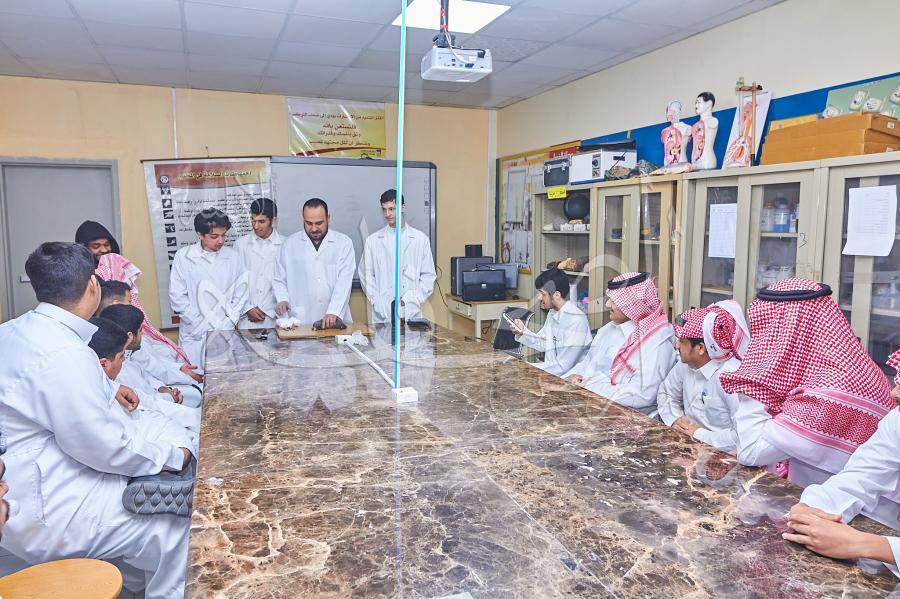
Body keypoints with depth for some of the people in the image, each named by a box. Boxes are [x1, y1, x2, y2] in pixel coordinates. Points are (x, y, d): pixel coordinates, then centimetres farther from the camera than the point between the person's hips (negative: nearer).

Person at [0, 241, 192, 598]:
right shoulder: (64, 354, -28)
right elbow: (105, 448, -23)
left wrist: (105, 390, 21)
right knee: (174, 528, -5)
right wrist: (175, 456, -10)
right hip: (43, 513, -10)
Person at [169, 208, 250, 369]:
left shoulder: (233, 257, 3)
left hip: (226, 332, 1)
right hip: (195, 334, -1)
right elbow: (177, 296, -4)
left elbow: (240, 295, 5)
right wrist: (202, 325, -8)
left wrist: (228, 323, -6)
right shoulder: (183, 257, -3)